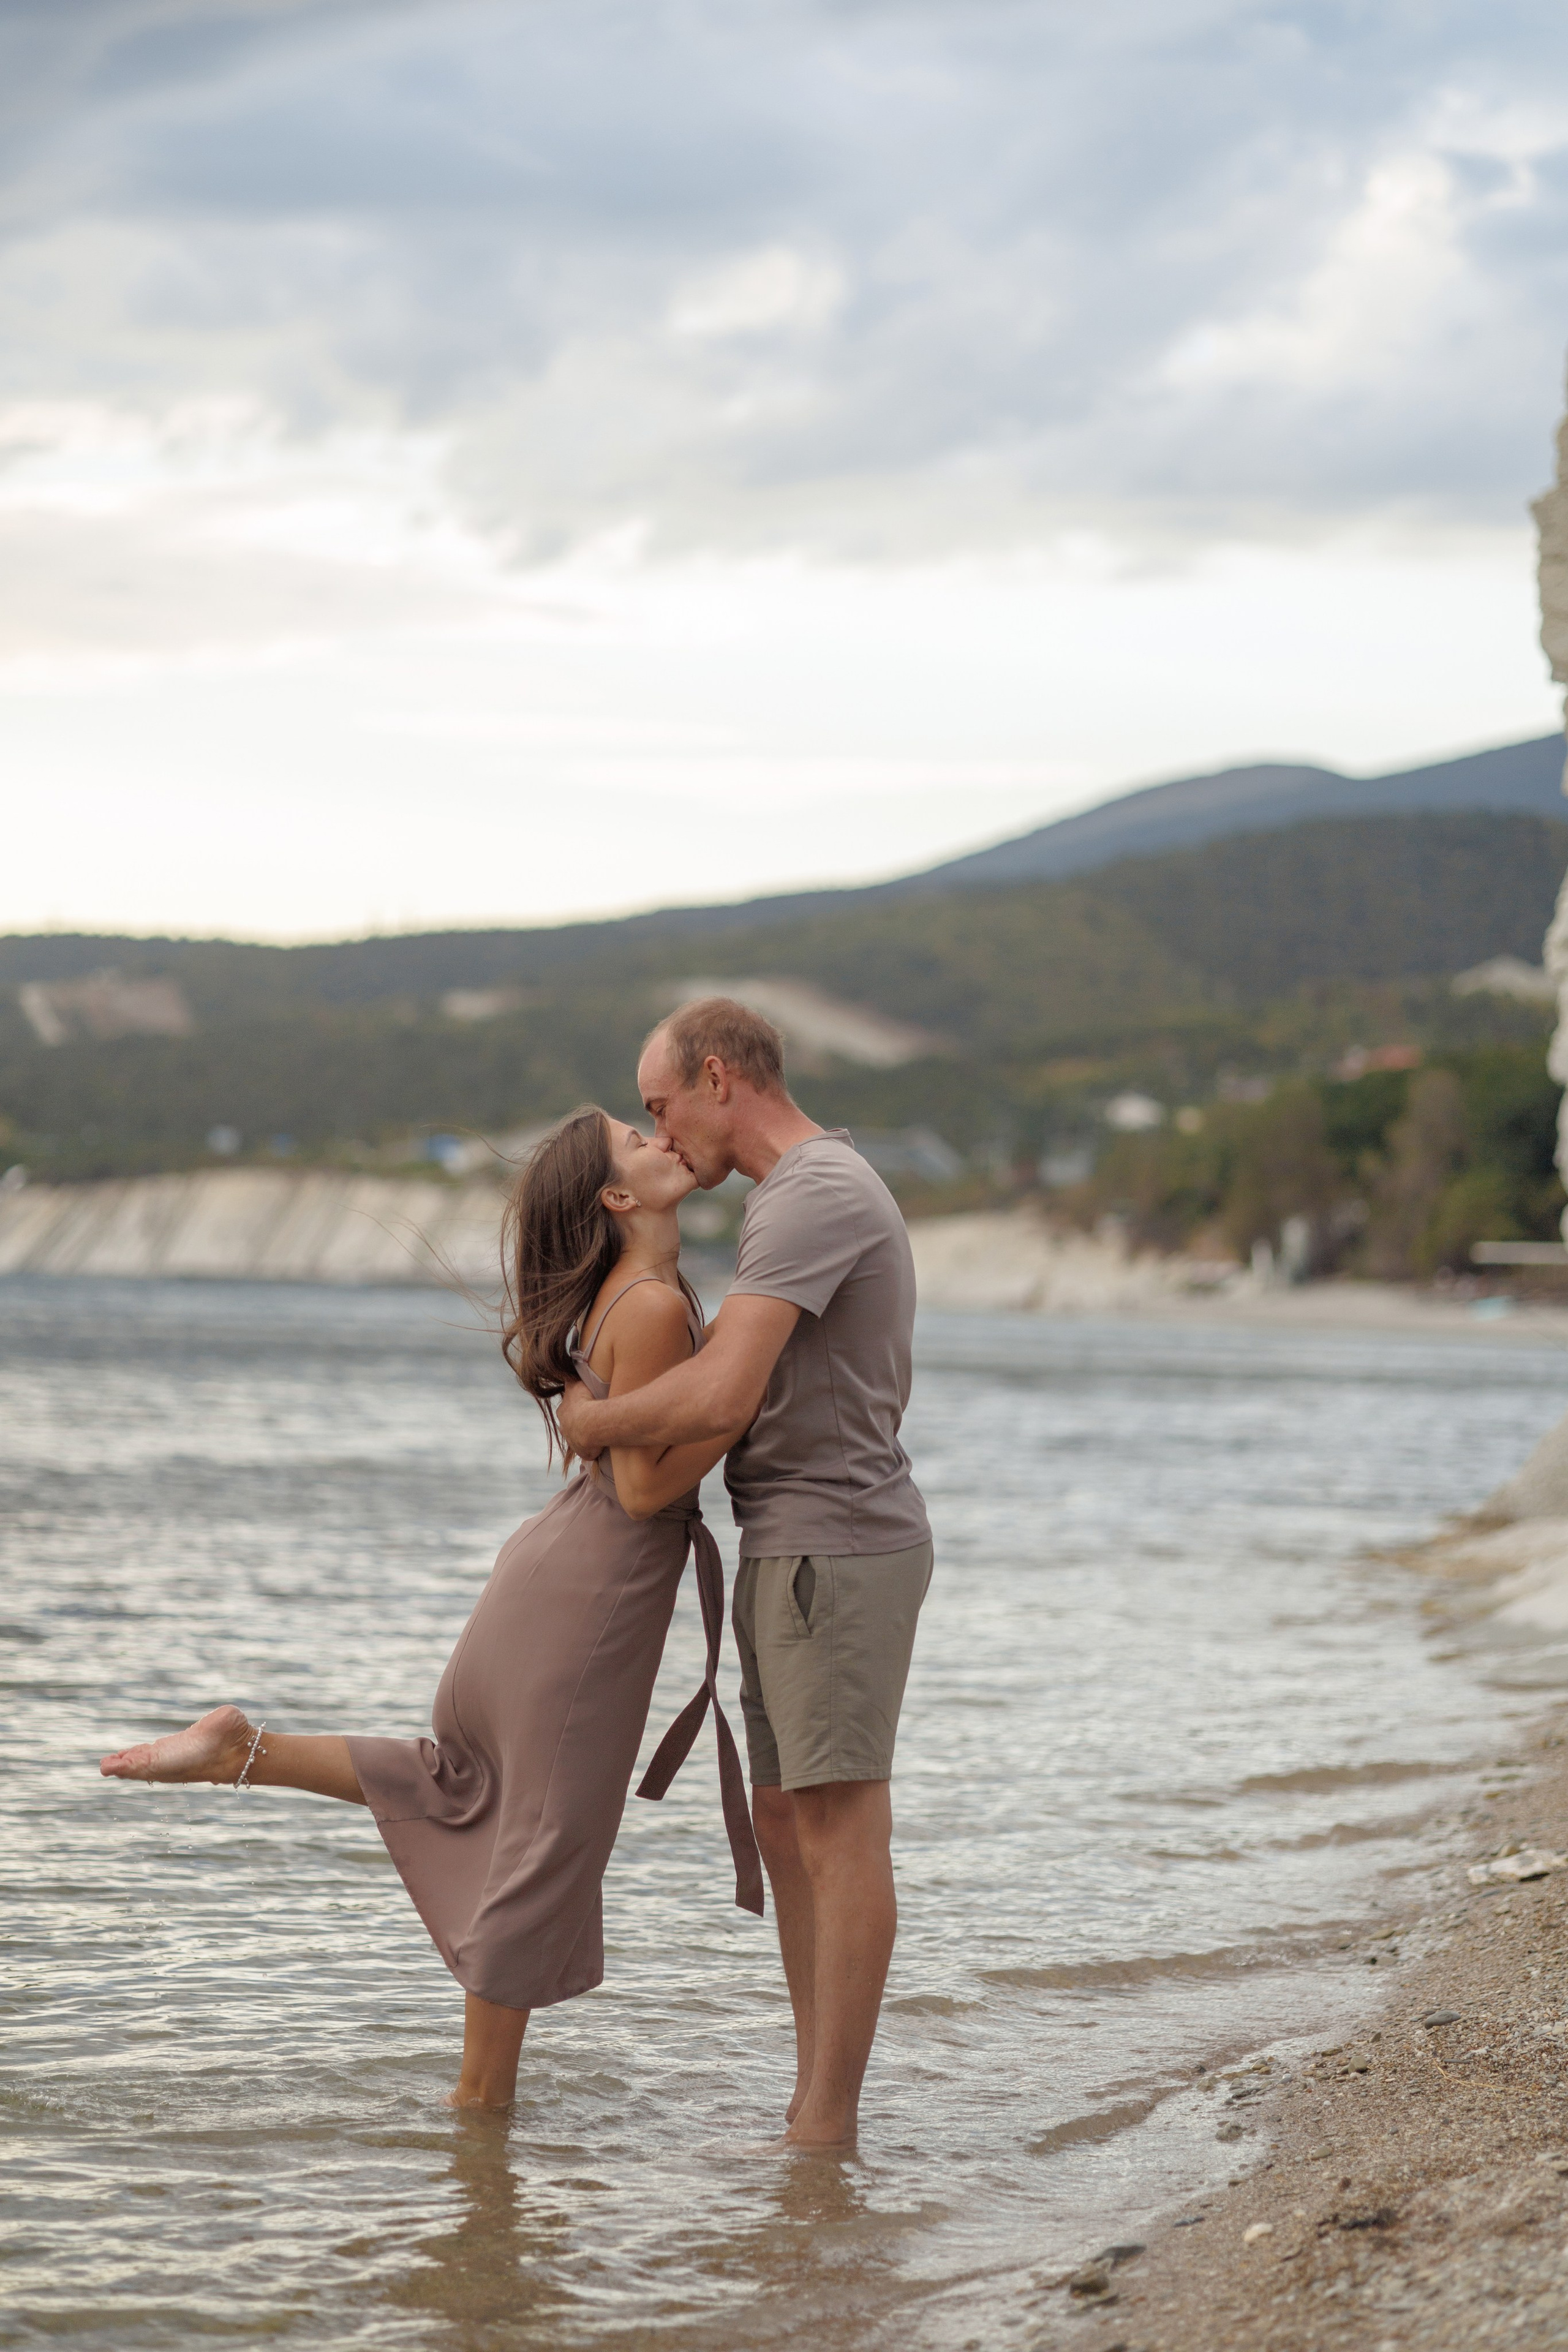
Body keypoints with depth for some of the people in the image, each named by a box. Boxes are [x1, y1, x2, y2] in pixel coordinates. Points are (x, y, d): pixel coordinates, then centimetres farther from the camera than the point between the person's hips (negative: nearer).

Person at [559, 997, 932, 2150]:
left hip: (835, 1546, -11)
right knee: (787, 1825, 11)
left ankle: (827, 2122, -5)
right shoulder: (828, 1190, 19)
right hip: (796, 1547, 11)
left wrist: (594, 1420, -7)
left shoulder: (814, 1196, -16)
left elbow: (720, 1395, -25)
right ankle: (817, 2109, 16)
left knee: (841, 1826, -8)